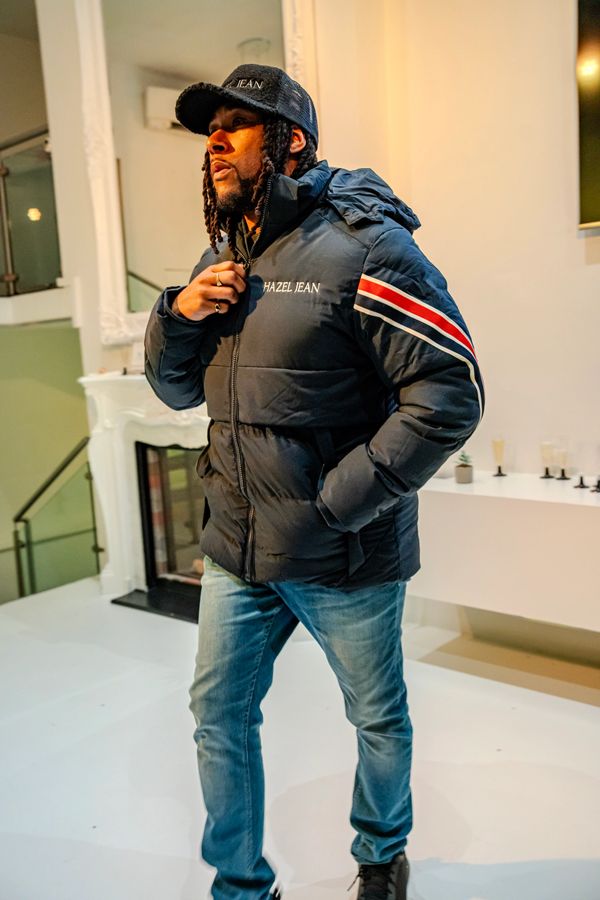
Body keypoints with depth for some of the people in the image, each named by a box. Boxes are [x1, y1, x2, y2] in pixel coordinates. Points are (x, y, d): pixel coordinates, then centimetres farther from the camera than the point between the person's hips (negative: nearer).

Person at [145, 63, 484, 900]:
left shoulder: (362, 245, -15)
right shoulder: (220, 258, 8)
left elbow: (451, 394, -20)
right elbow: (177, 390, 14)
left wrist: (337, 505, -20)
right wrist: (177, 313, -7)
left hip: (345, 558, -6)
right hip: (235, 548, 6)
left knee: (379, 718, 17)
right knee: (219, 712, 15)